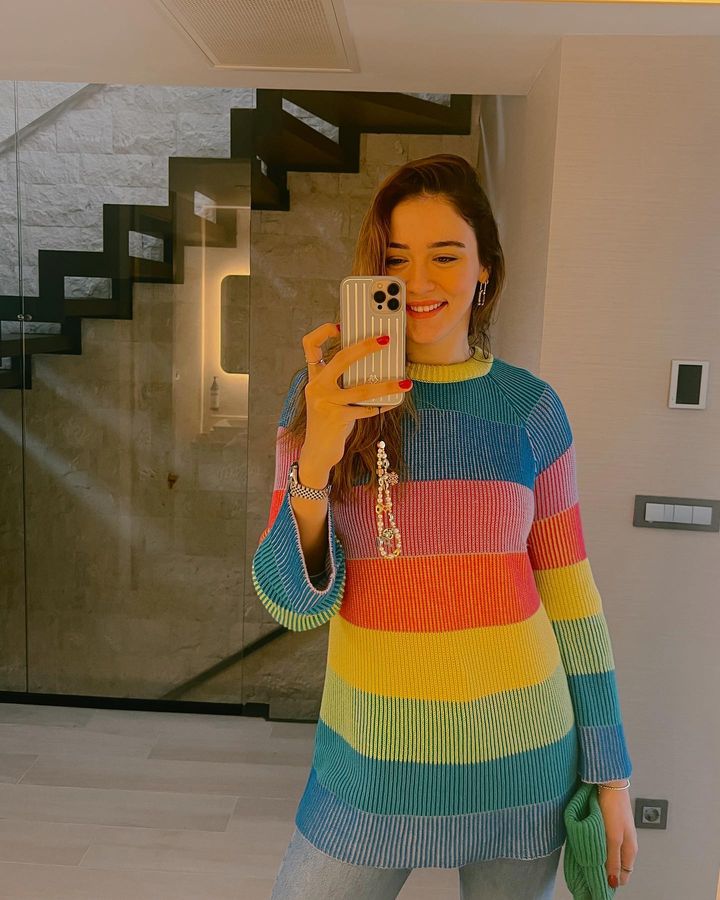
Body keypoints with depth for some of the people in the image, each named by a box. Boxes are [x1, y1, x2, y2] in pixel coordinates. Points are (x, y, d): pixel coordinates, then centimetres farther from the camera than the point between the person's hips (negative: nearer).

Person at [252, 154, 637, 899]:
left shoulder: (529, 407, -5)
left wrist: (610, 772, 5)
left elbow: (569, 593, 1)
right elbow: (294, 603, -10)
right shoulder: (323, 397, -7)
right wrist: (315, 463, -27)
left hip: (521, 751, 1)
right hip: (372, 754, 0)